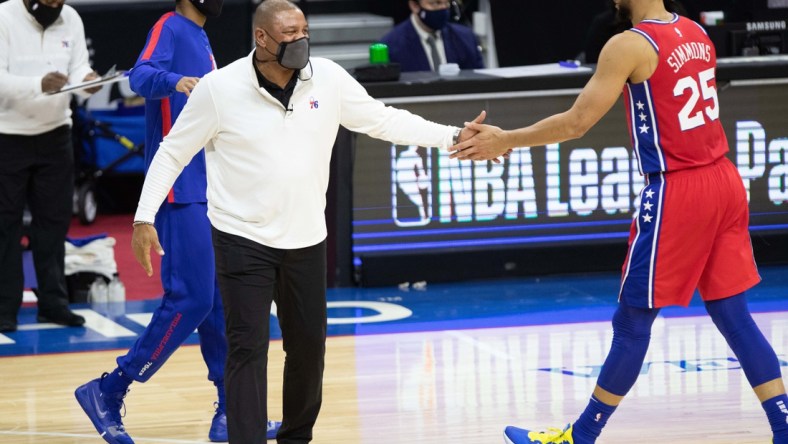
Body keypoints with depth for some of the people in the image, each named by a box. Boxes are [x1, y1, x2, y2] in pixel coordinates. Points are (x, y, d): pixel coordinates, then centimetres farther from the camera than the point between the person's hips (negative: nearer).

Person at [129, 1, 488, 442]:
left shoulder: (328, 78, -4)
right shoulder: (220, 88, -12)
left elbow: (383, 119, 6)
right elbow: (173, 153, -3)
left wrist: (453, 137, -1)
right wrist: (145, 218, -9)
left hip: (306, 241, 4)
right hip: (243, 240, -4)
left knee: (309, 345, 13)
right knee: (248, 348, -10)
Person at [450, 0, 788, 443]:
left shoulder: (630, 45, -12)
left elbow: (576, 123, -13)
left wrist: (506, 141, -4)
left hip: (676, 191, -7)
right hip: (723, 180, 7)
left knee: (632, 322, 3)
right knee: (734, 316, 10)